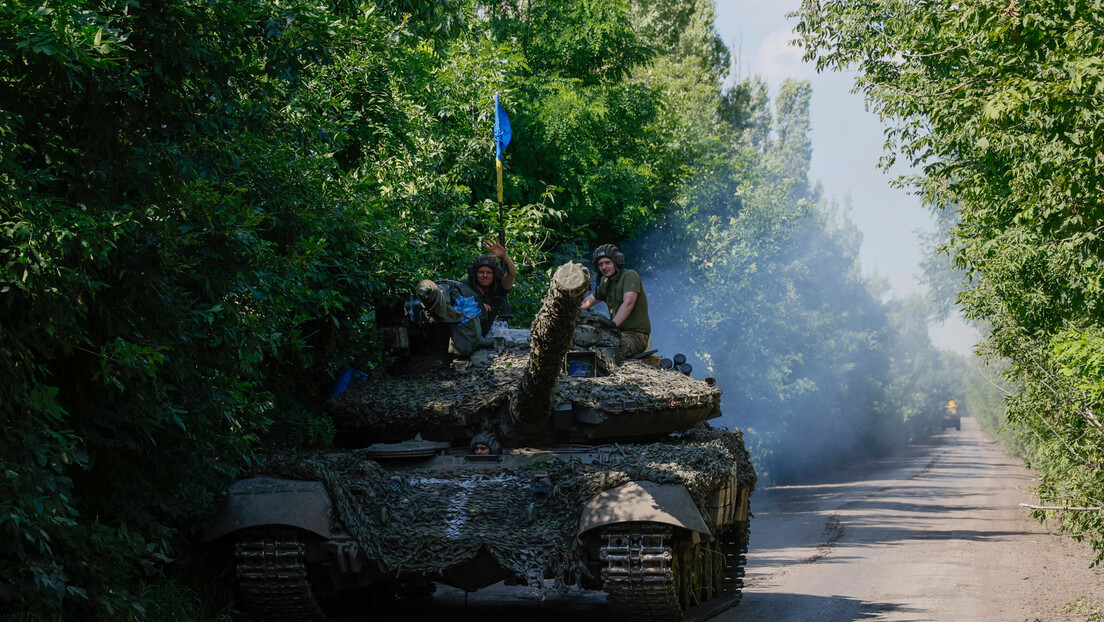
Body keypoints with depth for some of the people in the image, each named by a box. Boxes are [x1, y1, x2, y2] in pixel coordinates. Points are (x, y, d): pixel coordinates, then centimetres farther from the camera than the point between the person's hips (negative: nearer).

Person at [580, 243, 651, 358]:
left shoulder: (630, 275, -8)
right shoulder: (606, 285, 19)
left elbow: (628, 303, -22)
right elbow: (589, 301, 35)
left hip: (636, 335, -9)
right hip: (620, 333, 9)